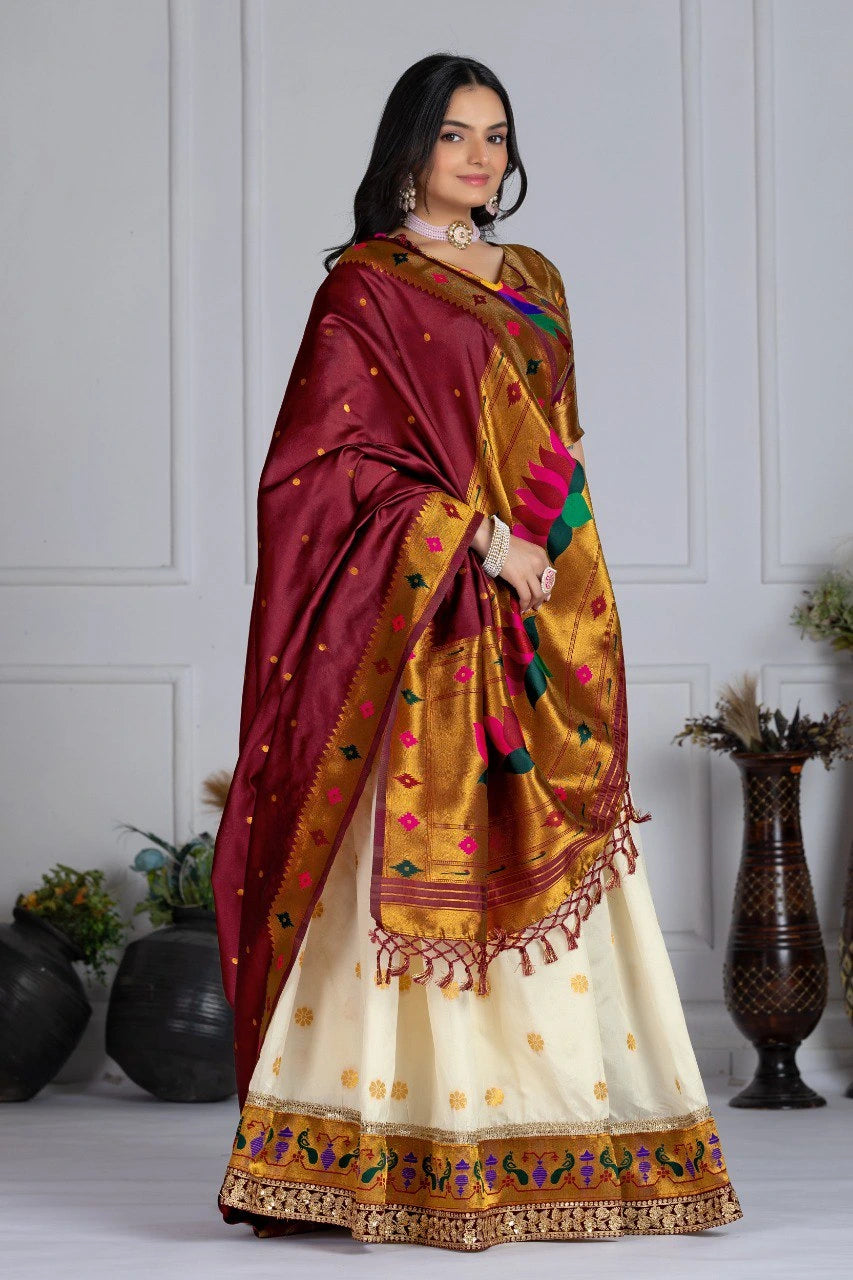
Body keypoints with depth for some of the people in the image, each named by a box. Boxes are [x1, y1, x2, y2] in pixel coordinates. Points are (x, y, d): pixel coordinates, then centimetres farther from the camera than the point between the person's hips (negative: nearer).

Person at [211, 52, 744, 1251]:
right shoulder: (368, 284, -1)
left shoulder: (533, 281, 18)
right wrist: (474, 534, -15)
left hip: (545, 612, 7)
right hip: (429, 617, -6)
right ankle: (418, 1159, -7)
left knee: (557, 866, 3)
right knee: (427, 858, -10)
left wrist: (569, 590, 10)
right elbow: (326, 455, -9)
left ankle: (547, 1143, 6)